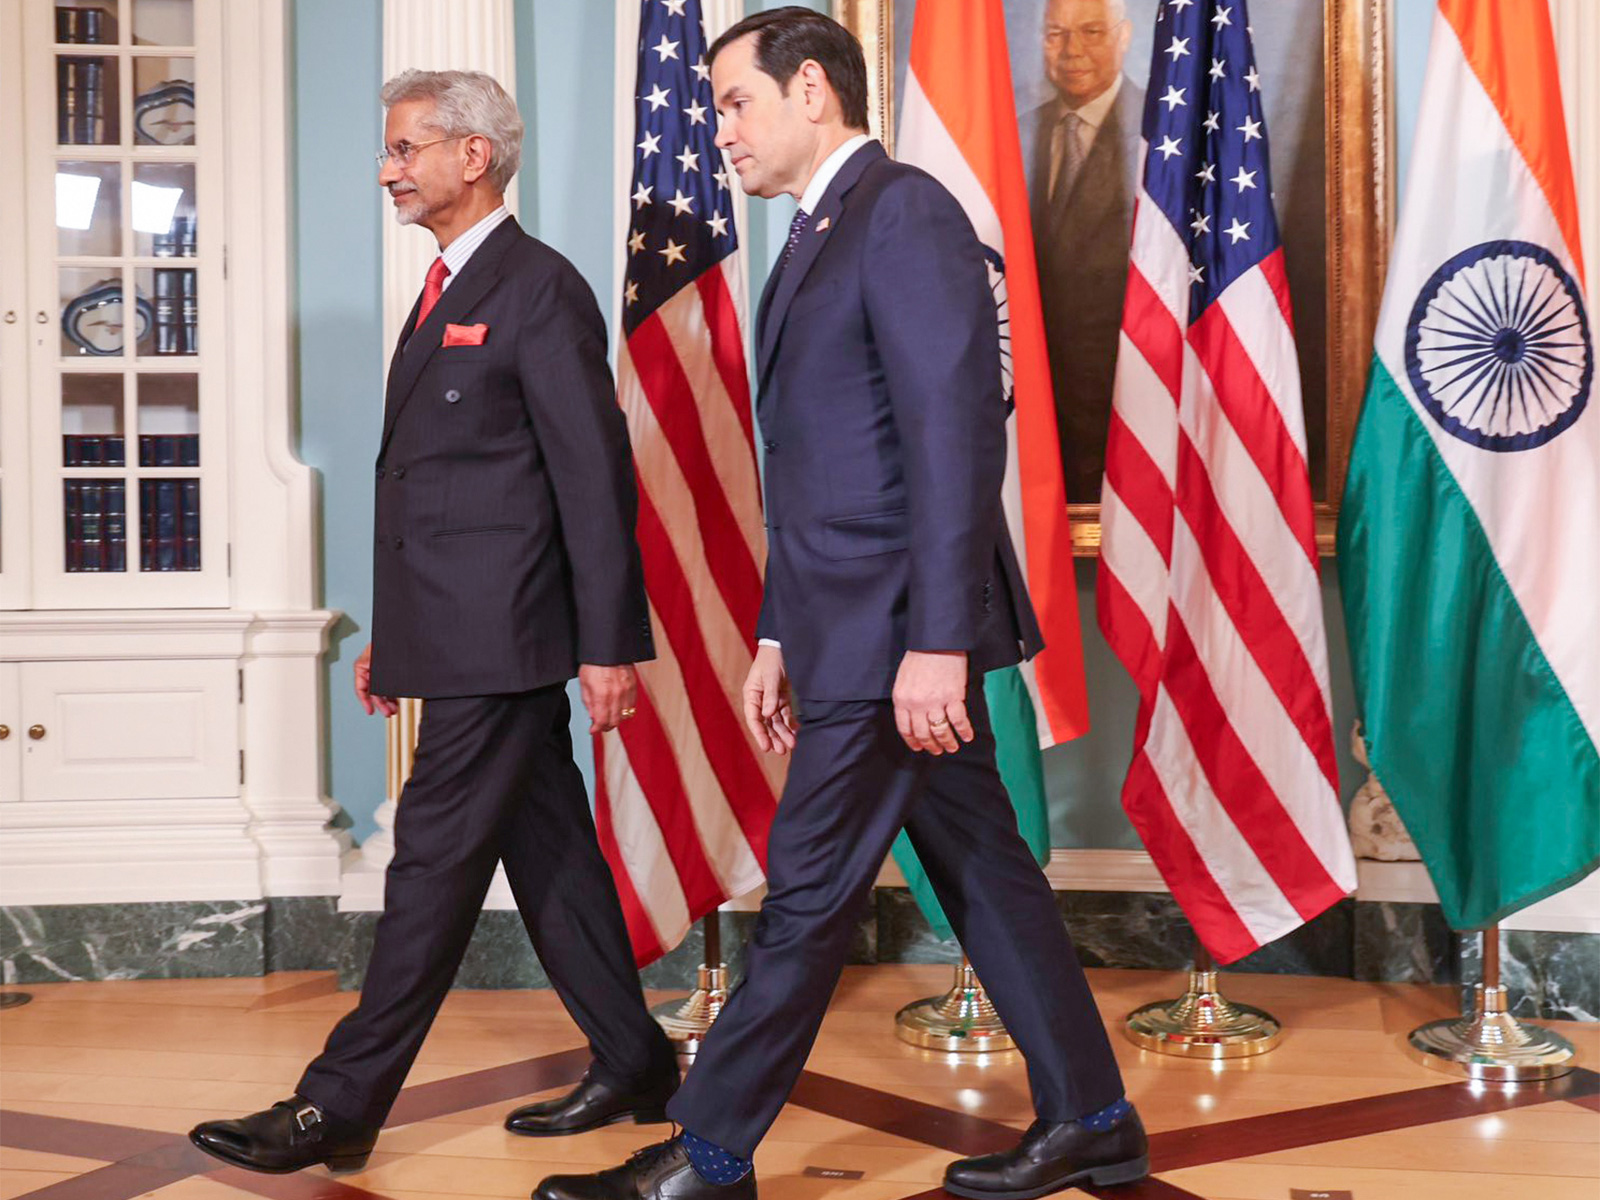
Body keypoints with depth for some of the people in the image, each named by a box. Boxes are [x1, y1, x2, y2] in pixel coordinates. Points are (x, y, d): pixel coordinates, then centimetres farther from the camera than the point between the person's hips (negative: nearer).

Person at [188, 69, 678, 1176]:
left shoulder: (539, 289, -10)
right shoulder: (447, 292, 19)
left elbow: (596, 476, -14)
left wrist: (608, 643, -16)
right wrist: (394, 634, 19)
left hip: (501, 634, -10)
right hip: (461, 632, 10)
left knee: (436, 859, -4)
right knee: (547, 852, 13)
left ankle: (341, 1105, 1)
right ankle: (634, 1066, 22)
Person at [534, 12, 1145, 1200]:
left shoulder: (905, 212, -12)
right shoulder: (819, 240, 18)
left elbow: (957, 430, -21)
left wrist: (937, 642, -25)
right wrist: (780, 635, 18)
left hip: (897, 627, -10)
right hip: (857, 629, 10)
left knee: (808, 899, -1)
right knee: (981, 870, 14)